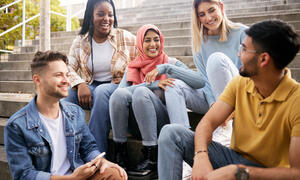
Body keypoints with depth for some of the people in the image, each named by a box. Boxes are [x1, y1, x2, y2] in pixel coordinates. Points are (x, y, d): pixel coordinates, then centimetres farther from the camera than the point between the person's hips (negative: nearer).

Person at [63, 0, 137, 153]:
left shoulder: (126, 38, 0)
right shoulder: (80, 41, 6)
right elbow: (69, 68, -1)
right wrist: (80, 84, -22)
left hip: (117, 87, -3)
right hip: (90, 88, 3)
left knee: (102, 91, -36)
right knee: (66, 93, -26)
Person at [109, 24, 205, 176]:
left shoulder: (171, 63, 7)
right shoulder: (133, 67, 15)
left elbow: (200, 82, -11)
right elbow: (121, 89, -7)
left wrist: (165, 68, -16)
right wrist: (154, 84, -17)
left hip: (162, 122, -2)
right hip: (136, 123, 2)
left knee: (141, 91, -28)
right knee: (120, 93, -24)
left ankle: (152, 158, -24)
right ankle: (120, 154, -15)